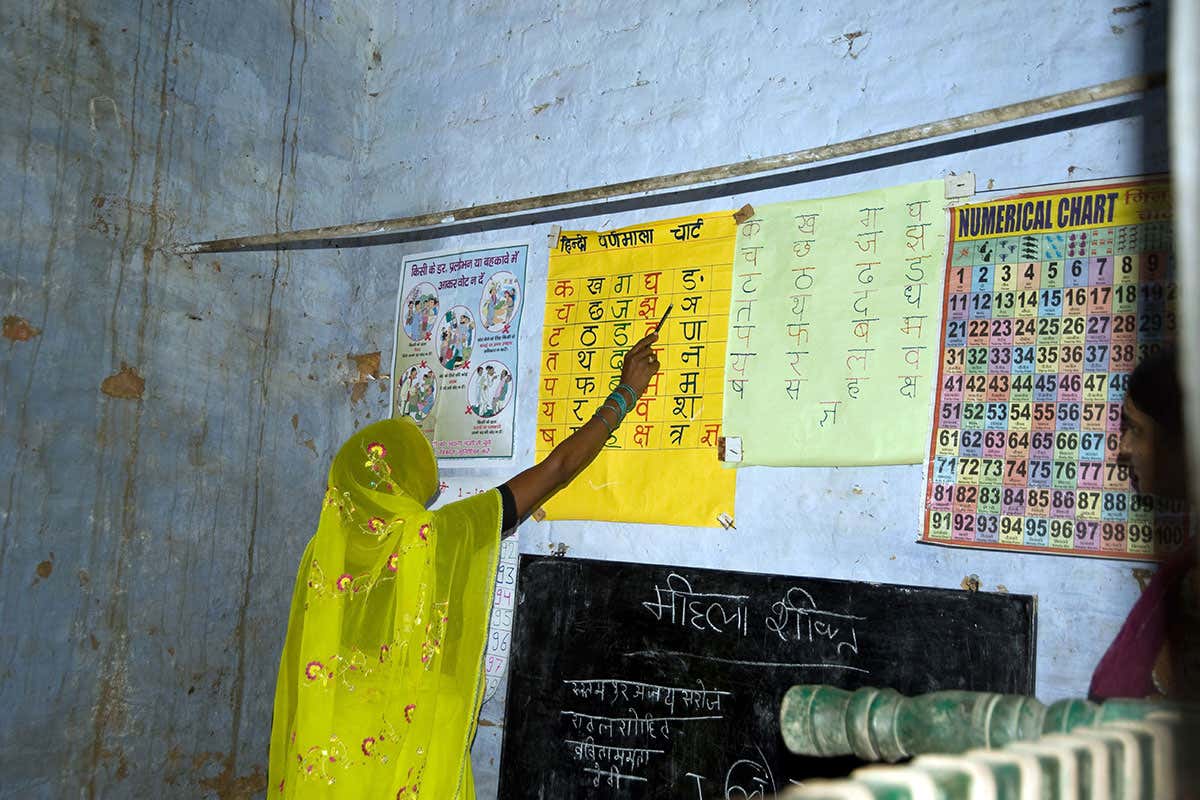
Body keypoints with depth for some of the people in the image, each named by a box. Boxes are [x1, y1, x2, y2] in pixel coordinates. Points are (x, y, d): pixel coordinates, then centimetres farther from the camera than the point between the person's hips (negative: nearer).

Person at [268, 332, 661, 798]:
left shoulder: (324, 552, -3)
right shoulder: (444, 536, -13)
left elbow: (304, 676, 3)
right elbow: (559, 466, -6)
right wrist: (628, 391, 6)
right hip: (412, 751, -4)